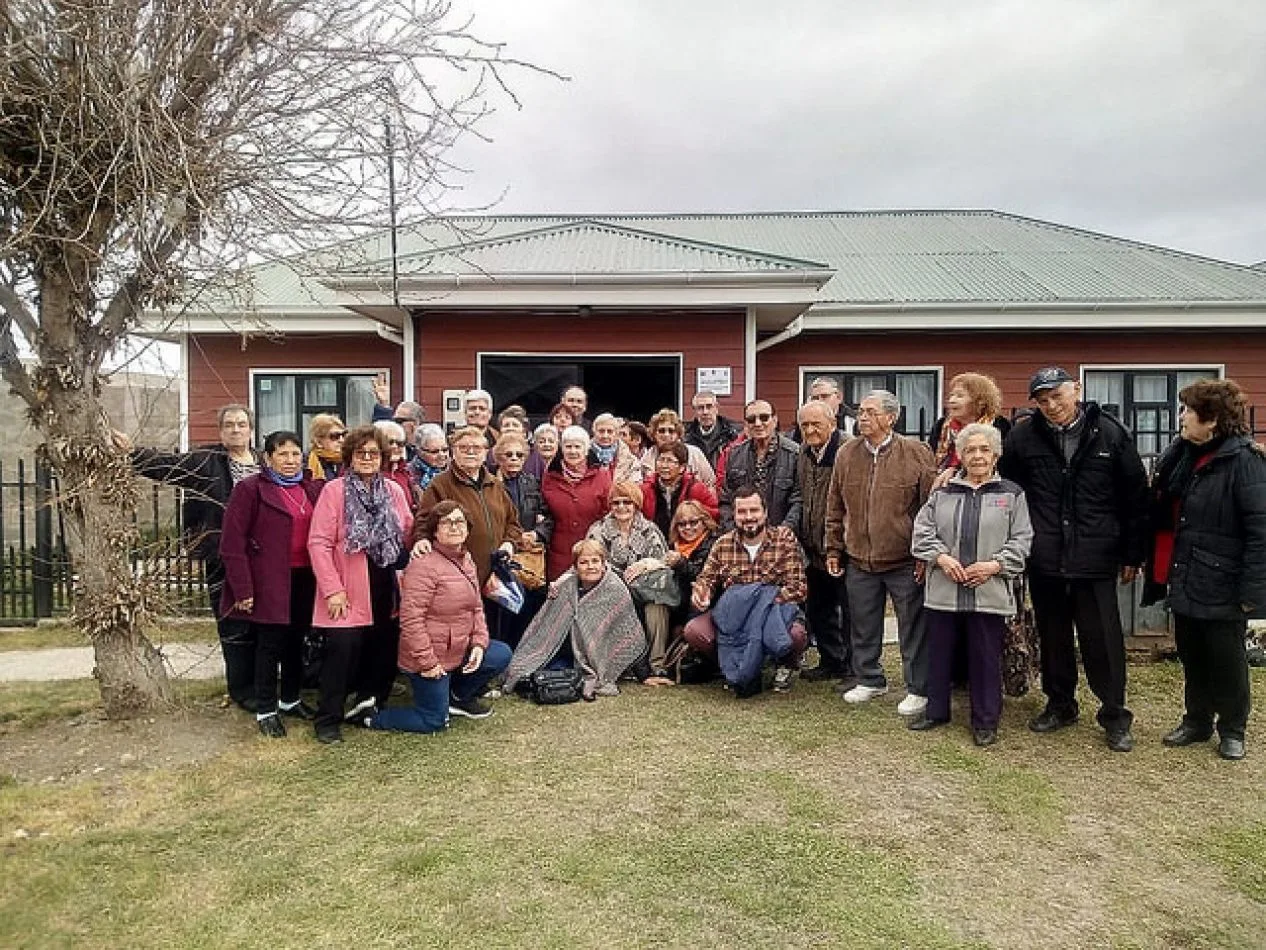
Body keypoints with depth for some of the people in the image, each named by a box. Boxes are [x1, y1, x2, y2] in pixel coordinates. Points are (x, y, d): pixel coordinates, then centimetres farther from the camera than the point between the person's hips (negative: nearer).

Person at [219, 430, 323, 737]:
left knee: (296, 641, 16)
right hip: (270, 581, -5)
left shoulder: (312, 490, 10)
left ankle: (291, 700, 32)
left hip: (304, 579, 5)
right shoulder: (250, 489, -7)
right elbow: (232, 543, -11)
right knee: (270, 645, 2)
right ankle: (265, 710, 17)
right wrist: (243, 589, -15)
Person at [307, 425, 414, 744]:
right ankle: (328, 719, 10)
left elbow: (408, 533, 17)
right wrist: (332, 589, -13)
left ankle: (368, 706, 31)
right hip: (347, 593, -5)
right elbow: (319, 542, -10)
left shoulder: (394, 491, 9)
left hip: (386, 590, 5)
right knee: (343, 648, -8)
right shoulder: (334, 490, -6)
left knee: (385, 648, 10)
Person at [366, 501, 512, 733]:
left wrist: (479, 643, -2)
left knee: (501, 654, -1)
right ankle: (371, 716, 17)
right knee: (434, 722, 0)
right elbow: (410, 618, -26)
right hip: (431, 659, -8)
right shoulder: (424, 565, -23)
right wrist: (427, 662, -23)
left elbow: (477, 607, 12)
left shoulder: (467, 562, 6)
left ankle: (459, 698, 19)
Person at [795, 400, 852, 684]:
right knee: (817, 608, 17)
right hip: (814, 548, 8)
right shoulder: (803, 453, 10)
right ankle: (831, 661, 31)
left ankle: (853, 669, 14)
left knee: (849, 610, 3)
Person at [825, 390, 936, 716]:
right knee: (863, 626, 15)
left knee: (913, 627, 6)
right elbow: (835, 507, 11)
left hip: (905, 561, -4)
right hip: (858, 558, 4)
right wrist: (833, 548, 9)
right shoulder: (846, 454, 5)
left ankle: (918, 689, 20)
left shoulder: (916, 453, -7)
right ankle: (869, 679, 32)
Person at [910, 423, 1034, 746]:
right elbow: (922, 530, 5)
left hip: (990, 592, -2)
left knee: (986, 658, 6)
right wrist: (941, 557, -10)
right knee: (939, 653, 12)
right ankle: (936, 710, 28)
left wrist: (994, 565, -13)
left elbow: (1021, 539, 0)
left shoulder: (1012, 494, 4)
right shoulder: (943, 492, 9)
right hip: (943, 589, 2)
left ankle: (986, 721, 20)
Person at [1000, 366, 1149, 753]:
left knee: (1103, 640, 3)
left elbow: (1136, 498, 2)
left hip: (1096, 560, -2)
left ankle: (1115, 716, 18)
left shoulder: (1111, 434, -3)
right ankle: (1060, 704, 30)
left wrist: (1132, 555, 4)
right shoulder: (1023, 436, 0)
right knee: (1053, 637, 14)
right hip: (1044, 560, 2)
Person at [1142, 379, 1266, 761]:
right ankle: (1197, 721, 32)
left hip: (1221, 585, -6)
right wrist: (1161, 571, 6)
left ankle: (1232, 730, 27)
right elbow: (1162, 516, 13)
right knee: (1191, 657, 17)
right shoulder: (1179, 455, 7)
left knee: (1226, 659, 9)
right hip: (1185, 581, 6)